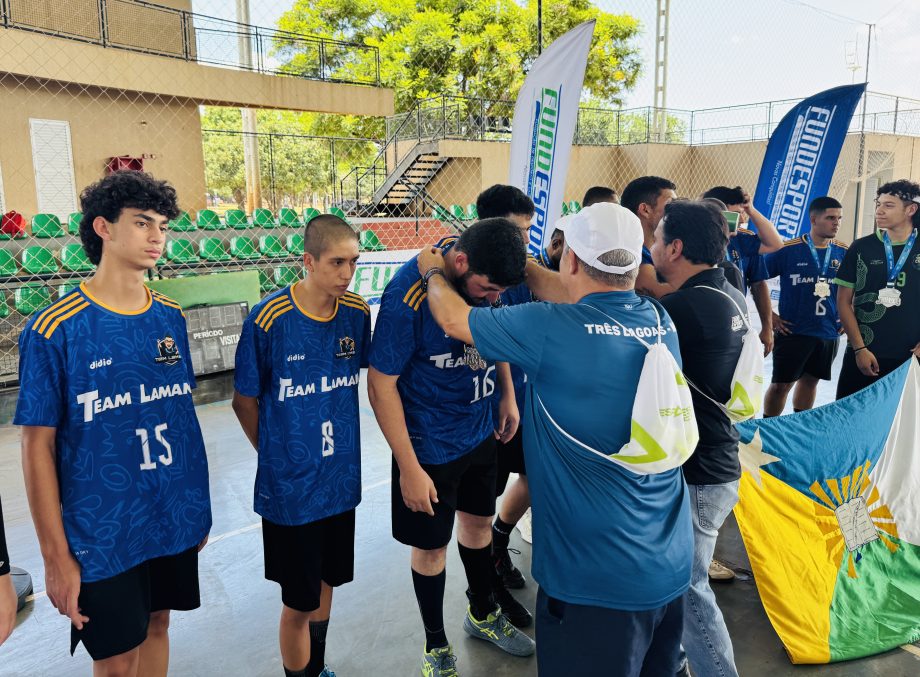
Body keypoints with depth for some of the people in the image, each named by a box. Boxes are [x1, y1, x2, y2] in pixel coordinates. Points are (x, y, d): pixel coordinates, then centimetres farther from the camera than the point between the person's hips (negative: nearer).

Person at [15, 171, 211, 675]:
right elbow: (38, 446, -11)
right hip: (102, 534, -4)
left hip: (175, 519, 5)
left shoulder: (170, 317, 1)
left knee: (157, 623, 21)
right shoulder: (54, 329, -15)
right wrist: (55, 555, -10)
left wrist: (198, 504, 10)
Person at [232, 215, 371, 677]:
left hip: (341, 478, 5)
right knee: (299, 603, 9)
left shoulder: (357, 313, -6)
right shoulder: (268, 320, -20)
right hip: (290, 486, -5)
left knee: (325, 582, 23)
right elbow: (245, 401, -7)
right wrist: (278, 455, 4)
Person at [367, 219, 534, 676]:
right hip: (430, 446, -6)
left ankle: (482, 614, 48)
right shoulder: (408, 294, -29)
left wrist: (508, 396, 9)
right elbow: (381, 384, -22)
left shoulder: (486, 275, -10)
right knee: (432, 546, 11)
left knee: (479, 521, 23)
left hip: (480, 431, 6)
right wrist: (409, 467, -19)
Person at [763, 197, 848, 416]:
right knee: (781, 384, 0)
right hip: (792, 331, -4)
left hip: (829, 332, 4)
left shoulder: (844, 253, 2)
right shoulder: (788, 250, -10)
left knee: (810, 380, 16)